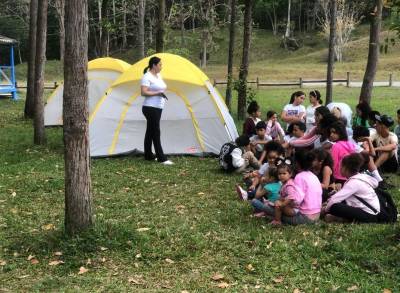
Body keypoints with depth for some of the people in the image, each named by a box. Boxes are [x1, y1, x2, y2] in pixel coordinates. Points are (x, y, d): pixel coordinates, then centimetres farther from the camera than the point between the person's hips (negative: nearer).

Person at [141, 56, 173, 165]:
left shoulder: (158, 76, 16)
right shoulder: (147, 77, -12)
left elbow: (162, 88, 28)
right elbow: (143, 92, -20)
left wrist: (163, 91, 6)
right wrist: (157, 93, -20)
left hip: (158, 107, 9)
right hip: (150, 108, -9)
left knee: (150, 132, 15)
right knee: (155, 132, -9)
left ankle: (148, 155, 22)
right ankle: (161, 158, -9)